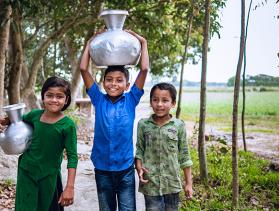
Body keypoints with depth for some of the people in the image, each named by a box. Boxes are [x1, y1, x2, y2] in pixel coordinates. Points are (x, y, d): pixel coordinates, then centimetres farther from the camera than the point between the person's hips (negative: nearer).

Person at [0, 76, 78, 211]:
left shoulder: (67, 125, -17)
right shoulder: (35, 114, -5)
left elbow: (72, 156, -16)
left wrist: (70, 187, -20)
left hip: (49, 177, -3)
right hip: (26, 172, 3)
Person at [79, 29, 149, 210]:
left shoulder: (131, 100, -3)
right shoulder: (99, 100, -2)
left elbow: (144, 69, -9)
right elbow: (83, 69, -5)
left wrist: (143, 42, -5)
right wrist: (91, 42, 0)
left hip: (126, 168, -1)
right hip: (102, 168, 1)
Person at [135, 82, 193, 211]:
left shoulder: (179, 125, -3)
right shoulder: (143, 124, -2)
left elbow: (184, 155, 2)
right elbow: (139, 150, 6)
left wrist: (188, 183, 3)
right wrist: (139, 167, -13)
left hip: (172, 183, 1)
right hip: (150, 182, -1)